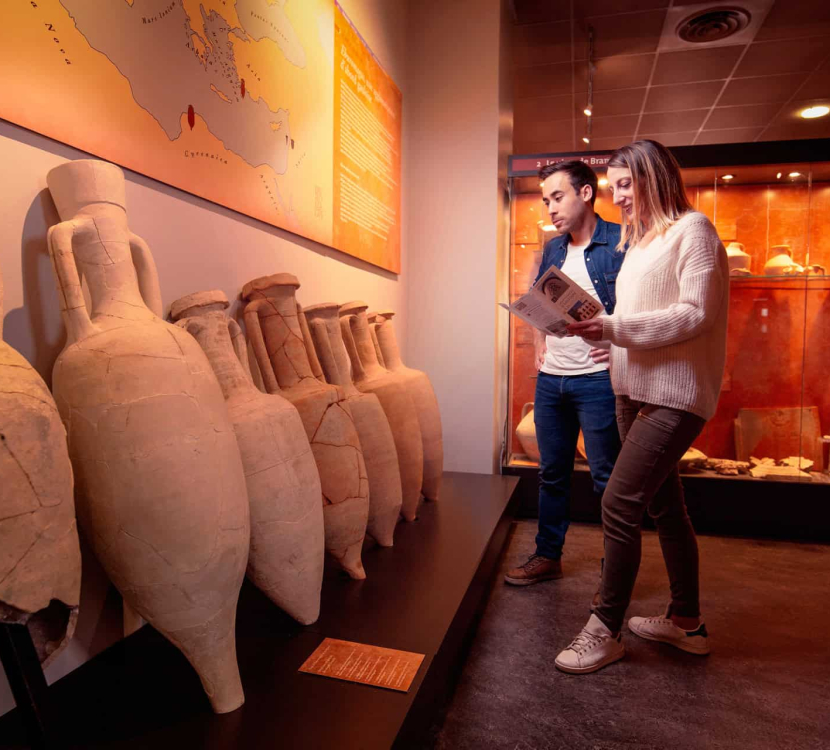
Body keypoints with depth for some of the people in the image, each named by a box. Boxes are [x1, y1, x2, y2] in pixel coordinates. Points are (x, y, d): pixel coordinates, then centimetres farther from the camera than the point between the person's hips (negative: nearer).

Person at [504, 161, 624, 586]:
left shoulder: (621, 244, -6)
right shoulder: (552, 250, 14)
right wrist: (539, 350, 12)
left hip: (597, 379, -6)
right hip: (550, 379, 6)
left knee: (606, 477, 4)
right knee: (552, 473, 14)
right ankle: (547, 556, 29)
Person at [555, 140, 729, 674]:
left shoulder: (692, 229, -5)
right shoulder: (640, 240, 21)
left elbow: (696, 314, -16)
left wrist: (615, 327, -22)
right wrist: (600, 326, 1)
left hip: (673, 395, -9)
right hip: (636, 390, 9)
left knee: (619, 504, -12)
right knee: (665, 506, 14)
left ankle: (606, 631, 3)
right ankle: (687, 621, 29)